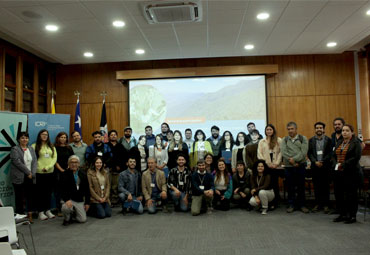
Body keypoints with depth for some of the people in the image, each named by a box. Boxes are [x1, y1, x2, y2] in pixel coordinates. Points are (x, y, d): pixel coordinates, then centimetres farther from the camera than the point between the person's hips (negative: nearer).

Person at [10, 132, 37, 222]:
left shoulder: (31, 149, 14)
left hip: (30, 177, 4)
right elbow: (17, 162, -12)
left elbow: (35, 161, 7)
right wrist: (28, 172, -13)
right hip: (19, 177, -4)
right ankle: (20, 216, 9)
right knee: (20, 197, 2)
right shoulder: (15, 149, -3)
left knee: (31, 196, 4)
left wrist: (32, 173, -6)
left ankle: (30, 215, 11)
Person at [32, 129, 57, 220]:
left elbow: (55, 158, 3)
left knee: (49, 192, 9)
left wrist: (48, 167, -9)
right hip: (39, 172, -4)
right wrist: (40, 168, -13)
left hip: (50, 172, 4)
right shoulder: (35, 146, -1)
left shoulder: (52, 147, 12)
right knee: (40, 192, 1)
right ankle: (41, 212, 8)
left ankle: (48, 210, 19)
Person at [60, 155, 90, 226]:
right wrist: (67, 200, -29)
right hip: (68, 199, -3)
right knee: (65, 208, -36)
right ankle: (67, 219, 1)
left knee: (82, 220, -4)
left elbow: (87, 190, 9)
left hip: (80, 201, 3)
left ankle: (74, 211, 30)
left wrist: (87, 202, 5)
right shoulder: (64, 174, -6)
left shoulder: (83, 174, 5)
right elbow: (62, 190, -13)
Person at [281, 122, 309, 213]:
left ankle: (301, 205, 17)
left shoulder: (303, 139, 5)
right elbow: (283, 152, -3)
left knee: (301, 186, 5)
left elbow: (304, 152, -7)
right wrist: (292, 162, -13)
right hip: (288, 167, 1)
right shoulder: (284, 140, 10)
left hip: (301, 166, -1)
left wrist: (294, 159, -15)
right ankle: (291, 205, 15)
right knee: (290, 187, 5)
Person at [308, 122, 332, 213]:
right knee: (316, 186, 5)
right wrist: (315, 162, -10)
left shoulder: (328, 140, 2)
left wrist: (322, 162, -13)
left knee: (325, 185, 3)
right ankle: (317, 204, 13)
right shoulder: (311, 140, 8)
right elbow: (309, 153, 4)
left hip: (325, 166, -2)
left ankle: (325, 204, 10)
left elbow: (330, 153, -3)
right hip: (315, 166, 2)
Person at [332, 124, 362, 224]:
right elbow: (334, 155, 15)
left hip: (351, 172, -6)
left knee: (351, 194, -1)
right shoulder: (339, 143, 16)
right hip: (338, 172, 7)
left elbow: (356, 158, -14)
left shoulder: (356, 143, -4)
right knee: (338, 193, 8)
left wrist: (343, 164, -16)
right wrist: (336, 164, -4)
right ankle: (342, 214, 19)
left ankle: (352, 216, 10)